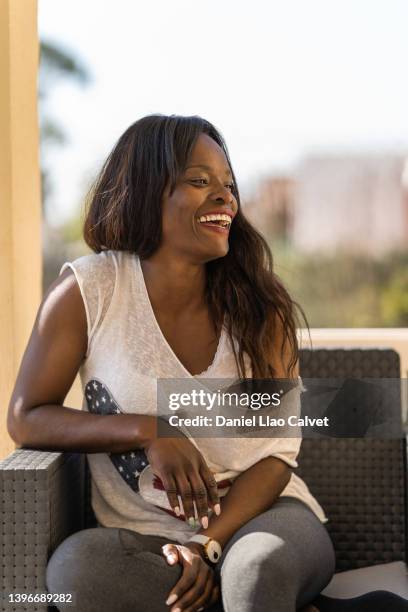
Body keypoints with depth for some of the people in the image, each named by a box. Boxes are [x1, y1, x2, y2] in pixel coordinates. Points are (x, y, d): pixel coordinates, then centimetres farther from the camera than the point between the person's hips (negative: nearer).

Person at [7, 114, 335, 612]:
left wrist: (211, 545, -18)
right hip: (143, 540, 3)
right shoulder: (86, 291, -5)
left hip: (261, 515, -2)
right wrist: (149, 432, -17)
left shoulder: (259, 303, -1)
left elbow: (278, 448, -3)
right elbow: (26, 420, -2)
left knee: (258, 564, -38)